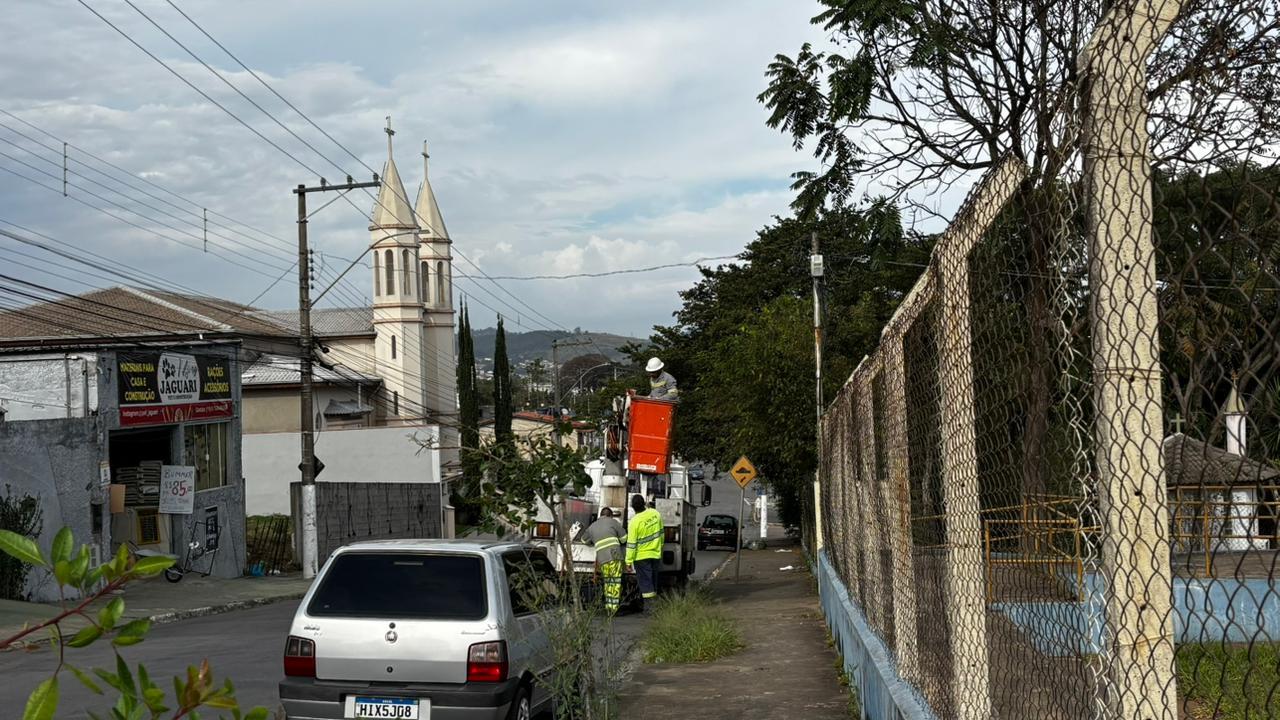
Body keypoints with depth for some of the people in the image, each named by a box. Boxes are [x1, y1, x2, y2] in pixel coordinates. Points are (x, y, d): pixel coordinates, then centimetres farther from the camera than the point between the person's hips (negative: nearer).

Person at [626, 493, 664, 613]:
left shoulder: (634, 522, -21)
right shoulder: (655, 514, -5)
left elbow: (631, 544, -18)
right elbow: (661, 532, 9)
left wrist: (629, 561, -10)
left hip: (641, 556, -5)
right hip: (656, 554, 5)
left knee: (645, 581, -1)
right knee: (653, 580, 16)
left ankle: (648, 607, -6)